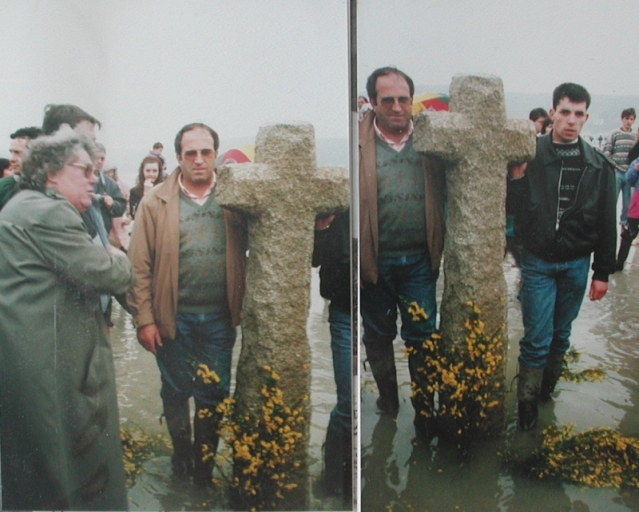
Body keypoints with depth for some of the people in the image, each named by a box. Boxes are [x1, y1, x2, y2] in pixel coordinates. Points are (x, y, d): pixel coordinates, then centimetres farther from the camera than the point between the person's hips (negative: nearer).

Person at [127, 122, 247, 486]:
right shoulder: (157, 203, -2)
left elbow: (246, 254, 2)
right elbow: (140, 265, -4)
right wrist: (145, 319, -8)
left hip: (219, 318, 1)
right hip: (173, 318, 0)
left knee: (214, 395, 9)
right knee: (175, 391, 15)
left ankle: (204, 464, 28)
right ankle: (181, 454, 38)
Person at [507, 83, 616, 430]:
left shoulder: (599, 166, 0)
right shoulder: (531, 156, -6)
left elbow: (606, 223, 4)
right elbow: (514, 209, -7)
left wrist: (602, 272, 4)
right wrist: (517, 176, -24)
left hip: (577, 264, 3)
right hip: (538, 261, -2)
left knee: (561, 334, 15)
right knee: (537, 337, -1)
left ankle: (546, 390, 33)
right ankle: (527, 402, 11)